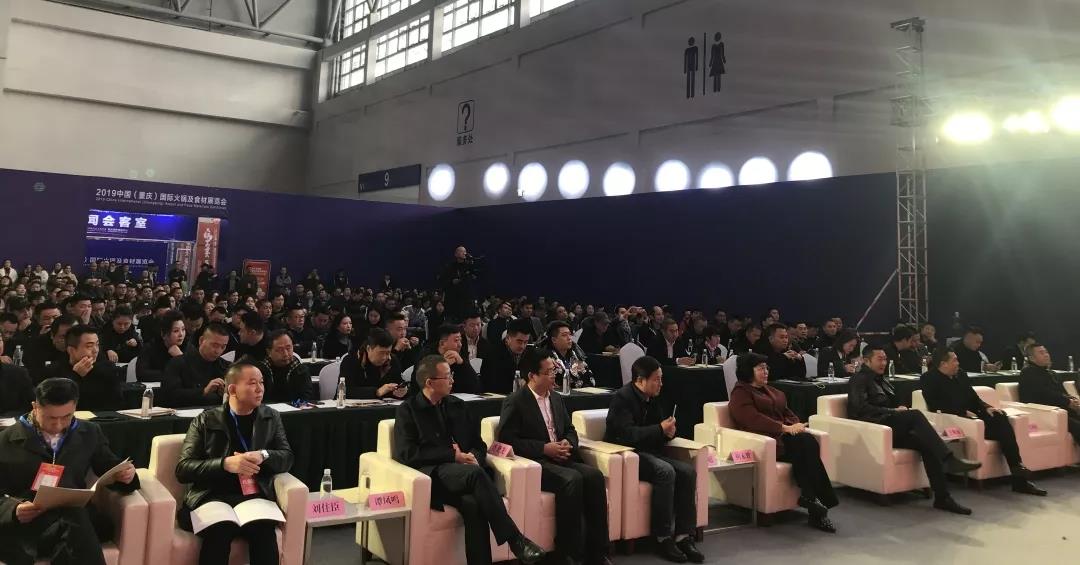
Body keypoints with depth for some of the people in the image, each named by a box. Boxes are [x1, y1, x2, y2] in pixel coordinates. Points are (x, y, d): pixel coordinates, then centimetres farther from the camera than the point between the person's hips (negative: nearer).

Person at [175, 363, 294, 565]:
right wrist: (226, 463, -17)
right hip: (211, 496, -1)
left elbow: (287, 457, 9)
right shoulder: (205, 421, 6)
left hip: (254, 495, 2)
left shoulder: (271, 417, 14)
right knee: (221, 529, -34)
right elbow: (182, 469, -1)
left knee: (264, 528, -31)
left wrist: (263, 456, -13)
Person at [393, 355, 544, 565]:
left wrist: (473, 458, -5)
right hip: (433, 474, -4)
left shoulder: (457, 405, 20)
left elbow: (478, 443, 21)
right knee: (475, 474, -35)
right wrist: (453, 456, -11)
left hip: (464, 471, 4)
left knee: (473, 504, -34)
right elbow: (406, 453, -8)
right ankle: (515, 539, -31)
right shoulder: (407, 410, 4)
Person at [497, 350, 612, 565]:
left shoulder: (556, 399, 18)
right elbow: (506, 438, -12)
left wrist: (568, 443, -1)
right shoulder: (515, 402, -4)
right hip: (535, 462, -6)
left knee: (594, 475, -22)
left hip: (560, 459, 6)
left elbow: (570, 430, 24)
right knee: (572, 479, -33)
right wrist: (544, 448, -15)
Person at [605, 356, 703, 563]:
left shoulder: (652, 399, 13)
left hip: (649, 453, 8)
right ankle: (663, 539, -23)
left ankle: (683, 536, -13)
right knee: (665, 472, -31)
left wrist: (668, 432, -5)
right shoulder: (623, 398, -12)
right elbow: (627, 434, -24)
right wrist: (660, 429, -22)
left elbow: (659, 435, 19)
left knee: (688, 471, -14)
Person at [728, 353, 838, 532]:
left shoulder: (769, 390, 29)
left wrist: (796, 425, 0)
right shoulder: (741, 393, 1)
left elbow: (786, 412, 24)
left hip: (784, 436, 7)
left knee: (809, 442, -26)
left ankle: (809, 497, -28)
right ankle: (818, 502, -26)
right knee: (804, 446, -29)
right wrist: (786, 428, -17)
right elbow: (753, 420, -14)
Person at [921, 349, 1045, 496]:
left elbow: (974, 397, 18)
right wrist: (964, 412, -19)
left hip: (970, 415, 7)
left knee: (1000, 417, -24)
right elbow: (936, 406, -14)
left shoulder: (960, 375, 18)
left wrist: (986, 407, -4)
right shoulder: (929, 379, -5)